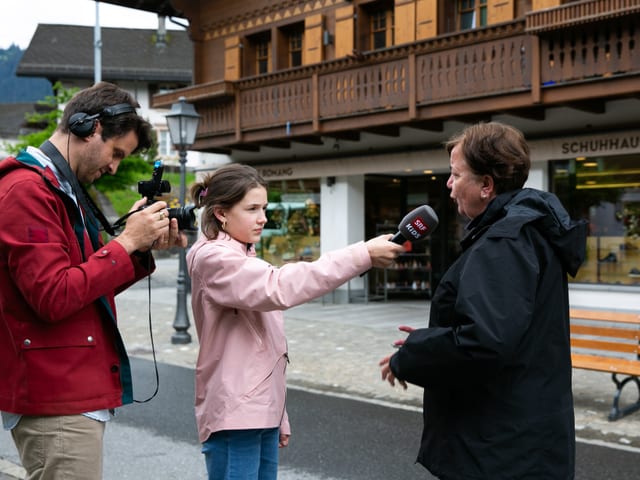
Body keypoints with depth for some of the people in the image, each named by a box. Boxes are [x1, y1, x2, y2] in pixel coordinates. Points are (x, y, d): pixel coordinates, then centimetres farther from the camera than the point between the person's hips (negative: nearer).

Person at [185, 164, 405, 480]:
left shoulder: (244, 259, 17)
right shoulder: (214, 259, -13)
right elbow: (280, 288, -30)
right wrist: (363, 255, -32)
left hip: (261, 412, 9)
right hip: (234, 416, -9)